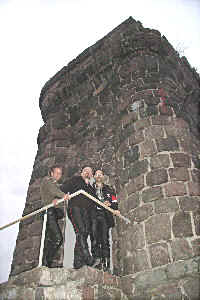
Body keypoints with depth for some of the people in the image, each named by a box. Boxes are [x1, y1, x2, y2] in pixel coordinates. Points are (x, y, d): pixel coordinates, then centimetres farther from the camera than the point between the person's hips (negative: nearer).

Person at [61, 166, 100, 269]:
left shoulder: (91, 187, 29)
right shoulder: (76, 179, 16)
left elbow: (93, 202, 24)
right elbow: (63, 188, 6)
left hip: (86, 211, 5)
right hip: (75, 208, -5)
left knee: (84, 234, -7)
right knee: (80, 231, -22)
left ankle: (78, 262, -8)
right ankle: (88, 259, -29)